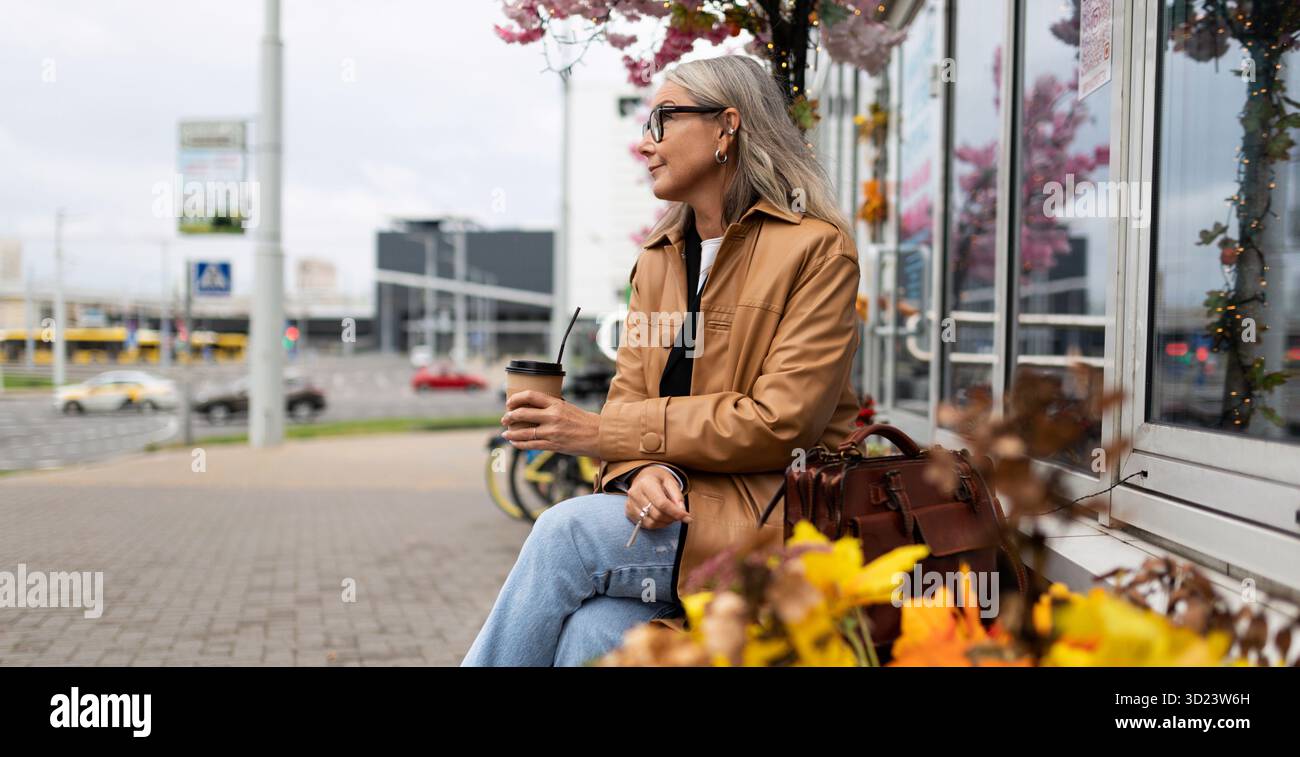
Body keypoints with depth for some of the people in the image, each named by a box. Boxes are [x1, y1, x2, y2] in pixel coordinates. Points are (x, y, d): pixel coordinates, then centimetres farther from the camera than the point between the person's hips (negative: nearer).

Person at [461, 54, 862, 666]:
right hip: (670, 501, 5)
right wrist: (642, 469, -16)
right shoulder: (658, 256, 16)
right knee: (589, 636, -27)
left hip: (778, 511, -4)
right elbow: (628, 393, 9)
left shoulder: (816, 249, -4)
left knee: (567, 530, -25)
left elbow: (779, 421, -13)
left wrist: (602, 433, -14)